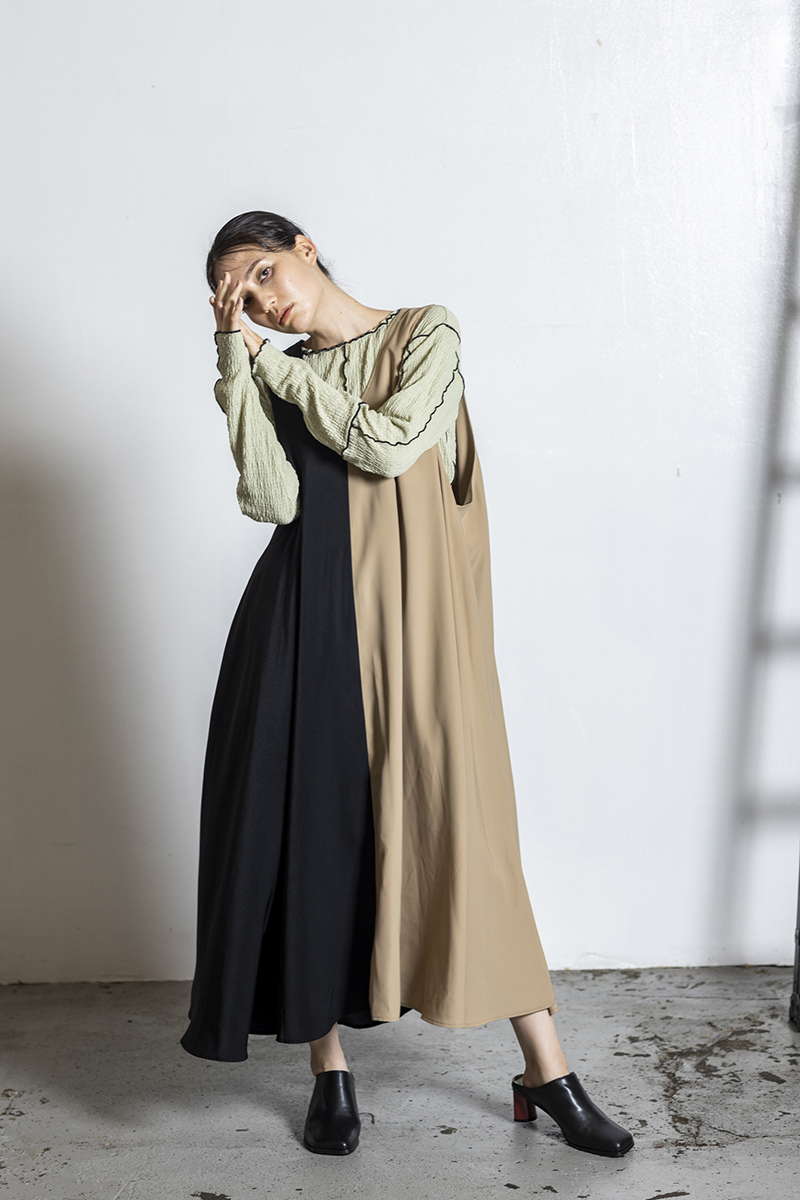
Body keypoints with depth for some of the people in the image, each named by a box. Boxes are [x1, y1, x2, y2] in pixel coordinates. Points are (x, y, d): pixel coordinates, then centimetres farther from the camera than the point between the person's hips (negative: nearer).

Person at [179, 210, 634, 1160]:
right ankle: (330, 1071, 18)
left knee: (461, 827, -2)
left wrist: (282, 369, -4)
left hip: (409, 617, -3)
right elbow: (271, 499, -5)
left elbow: (388, 444, -14)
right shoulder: (273, 375, 12)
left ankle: (546, 1071, 10)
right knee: (312, 826, 3)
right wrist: (239, 359, -5)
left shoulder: (426, 333, 3)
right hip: (306, 620, 3)